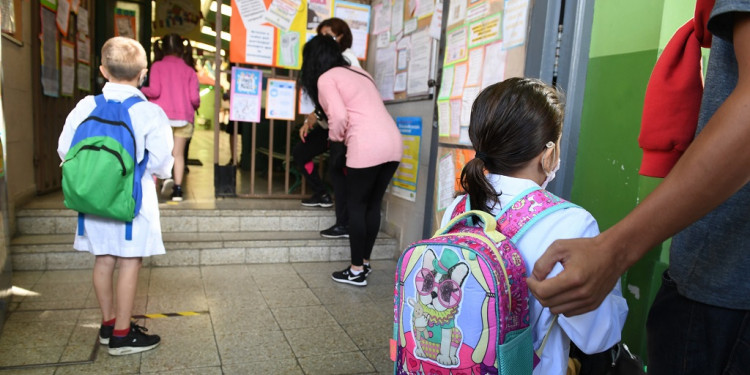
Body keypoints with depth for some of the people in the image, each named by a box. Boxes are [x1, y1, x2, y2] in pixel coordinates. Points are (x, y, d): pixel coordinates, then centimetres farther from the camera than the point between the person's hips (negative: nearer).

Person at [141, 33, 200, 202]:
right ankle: (178, 188, 1)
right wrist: (196, 106, 19)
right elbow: (194, 97, -2)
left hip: (162, 114, -1)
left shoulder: (157, 66, 2)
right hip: (184, 116, 1)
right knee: (178, 153, 6)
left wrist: (142, 90, 10)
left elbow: (154, 91, -9)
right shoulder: (189, 70, 5)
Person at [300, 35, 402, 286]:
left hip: (368, 147, -7)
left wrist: (335, 137, 8)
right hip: (393, 142, 8)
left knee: (356, 207, 6)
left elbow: (339, 116, -10)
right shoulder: (359, 72, 26)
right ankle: (365, 262, 27)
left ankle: (357, 271, 12)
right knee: (373, 205, 16)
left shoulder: (326, 78, 3)